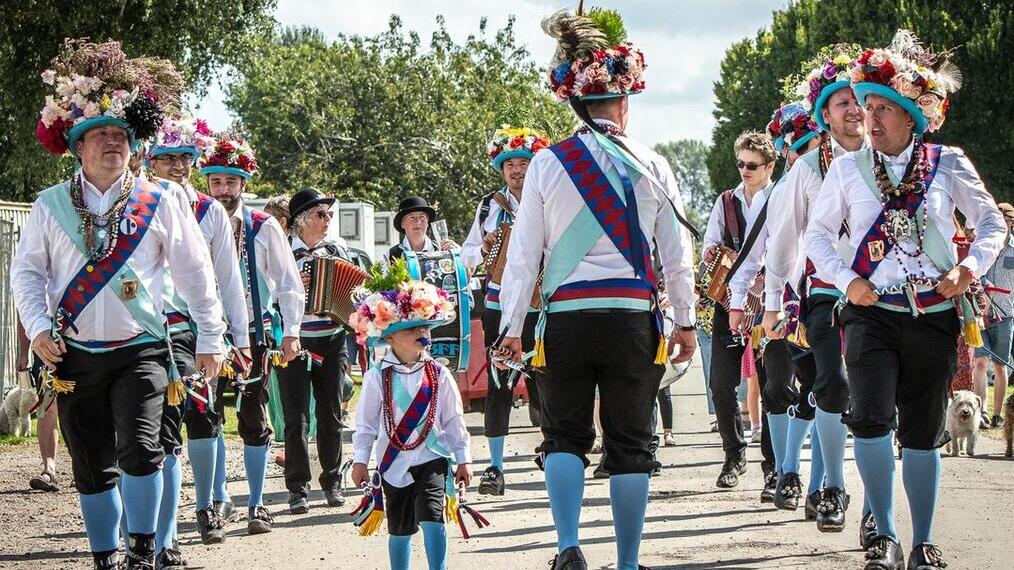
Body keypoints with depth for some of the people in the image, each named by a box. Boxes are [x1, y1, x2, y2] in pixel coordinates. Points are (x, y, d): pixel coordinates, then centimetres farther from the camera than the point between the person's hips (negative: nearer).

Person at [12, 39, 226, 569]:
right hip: (75, 355, 2)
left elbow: (195, 271, 7)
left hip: (140, 349, -2)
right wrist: (38, 326, -7)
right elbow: (26, 270, 7)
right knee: (92, 466, 6)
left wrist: (210, 338, 6)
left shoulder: (158, 204, 3)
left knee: (139, 447, -18)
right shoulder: (51, 206, 5)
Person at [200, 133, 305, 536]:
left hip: (254, 333, -1)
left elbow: (289, 283, 3)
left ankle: (256, 505, 10)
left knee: (254, 420, 2)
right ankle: (220, 499, 16)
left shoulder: (263, 227, -1)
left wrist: (291, 333, -3)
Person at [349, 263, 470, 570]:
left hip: (431, 457, 0)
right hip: (394, 461, 0)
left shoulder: (438, 374, 1)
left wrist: (462, 459, 9)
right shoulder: (378, 377, -3)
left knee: (431, 518, -16)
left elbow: (454, 420, 8)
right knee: (399, 529, 8)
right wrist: (360, 460, 1)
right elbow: (365, 421, 3)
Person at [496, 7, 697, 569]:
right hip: (632, 317, 0)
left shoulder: (548, 164, -1)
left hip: (566, 317, 0)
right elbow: (676, 252, 4)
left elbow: (524, 251, -1)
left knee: (565, 435, 11)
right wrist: (685, 322, 14)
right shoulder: (650, 165, 0)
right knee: (630, 443, 8)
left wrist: (512, 326, 5)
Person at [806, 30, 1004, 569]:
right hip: (872, 312, 0)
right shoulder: (847, 169, 4)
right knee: (873, 418, -19)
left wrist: (970, 268, -4)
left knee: (923, 430, 6)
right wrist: (845, 280, -2)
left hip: (934, 315, 0)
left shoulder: (948, 164, 2)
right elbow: (817, 232, 13)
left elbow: (992, 223, 11)